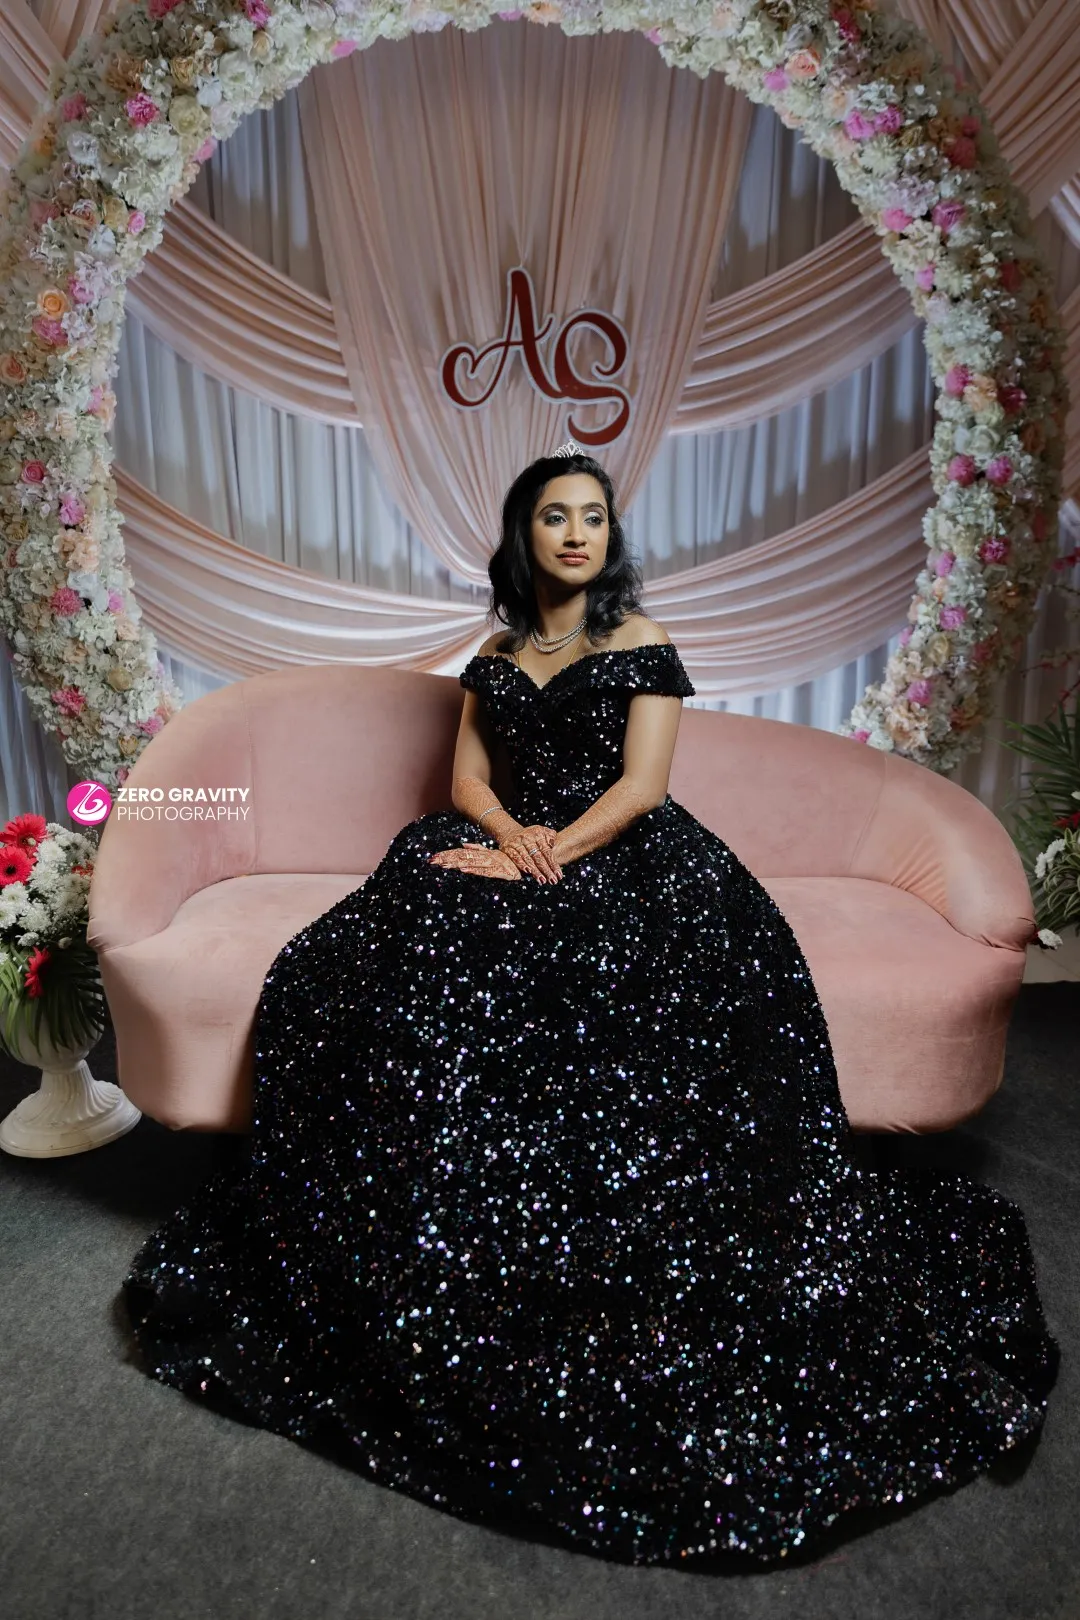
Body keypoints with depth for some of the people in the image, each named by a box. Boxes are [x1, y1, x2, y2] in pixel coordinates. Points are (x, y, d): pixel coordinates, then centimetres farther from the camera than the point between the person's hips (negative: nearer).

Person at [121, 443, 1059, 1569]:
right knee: (376, 979, -23)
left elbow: (641, 782, -4)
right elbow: (468, 775, 14)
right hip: (513, 852, 4)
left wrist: (546, 856, -16)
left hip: (619, 858, -3)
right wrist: (508, 832, -9)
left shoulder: (641, 642, 7)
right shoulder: (496, 652, 20)